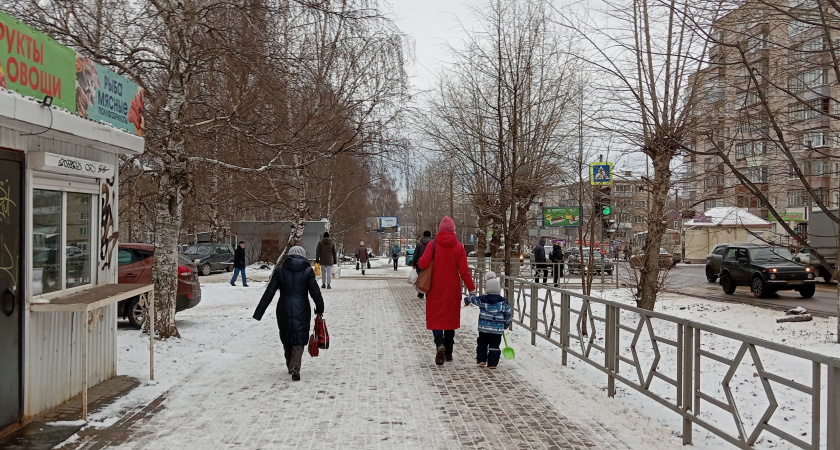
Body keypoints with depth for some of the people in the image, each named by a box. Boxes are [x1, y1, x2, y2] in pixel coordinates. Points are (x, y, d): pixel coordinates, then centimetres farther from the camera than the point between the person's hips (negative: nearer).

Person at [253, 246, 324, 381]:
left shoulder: (279, 270, -1)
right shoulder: (308, 271, -5)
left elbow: (269, 293, -2)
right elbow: (315, 292, -4)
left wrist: (259, 313, 1)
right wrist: (320, 309, 12)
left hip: (284, 310, 2)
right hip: (301, 311, -2)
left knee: (286, 339, 19)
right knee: (299, 340, 6)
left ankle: (290, 366, 33)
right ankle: (295, 367, -13)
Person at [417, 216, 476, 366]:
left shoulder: (433, 245, -8)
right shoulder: (458, 247, -4)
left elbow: (423, 264, -14)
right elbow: (464, 271, -6)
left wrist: (418, 262, 9)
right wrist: (471, 289, 0)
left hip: (435, 289, -2)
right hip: (452, 291, 2)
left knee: (435, 317, 5)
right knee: (451, 318, 14)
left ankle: (440, 344, -21)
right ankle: (448, 353, 19)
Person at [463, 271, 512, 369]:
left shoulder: (482, 300, -4)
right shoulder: (503, 301, -3)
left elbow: (473, 298, 15)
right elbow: (508, 314, 5)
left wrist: (467, 300, 38)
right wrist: (506, 325, 21)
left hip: (484, 328, 0)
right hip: (498, 329, 0)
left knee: (482, 343, 18)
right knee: (494, 345, 4)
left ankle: (481, 360, 21)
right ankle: (492, 363, 2)